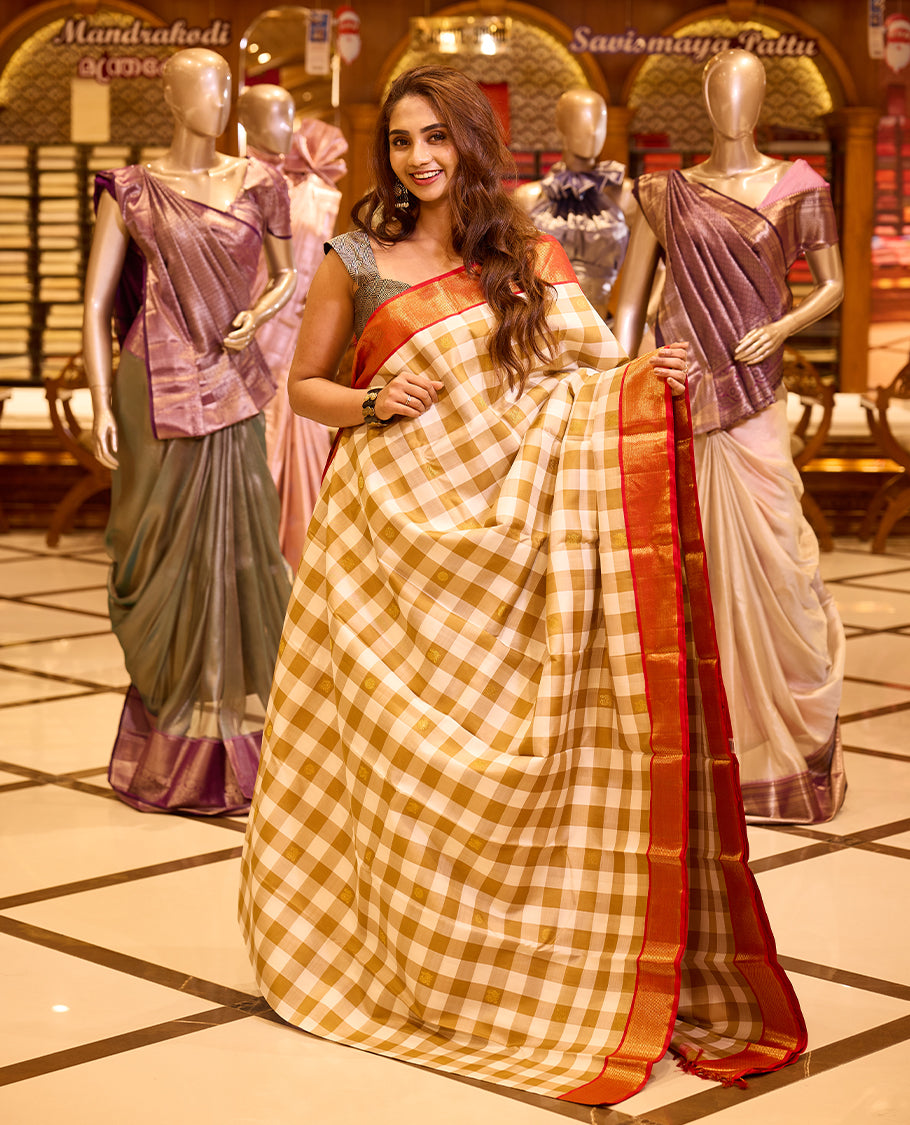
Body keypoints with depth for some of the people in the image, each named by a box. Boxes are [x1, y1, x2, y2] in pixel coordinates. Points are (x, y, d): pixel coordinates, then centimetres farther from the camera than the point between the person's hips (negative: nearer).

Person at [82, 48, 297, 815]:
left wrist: (262, 312, -4)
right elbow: (96, 305, -1)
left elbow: (289, 272, 18)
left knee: (238, 549, 2)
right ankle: (165, 752, 16)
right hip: (157, 389, -2)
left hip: (230, 390, 2)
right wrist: (102, 406, -8)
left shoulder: (258, 184, 7)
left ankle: (232, 742, 16)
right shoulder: (133, 191, 1)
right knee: (165, 552, 3)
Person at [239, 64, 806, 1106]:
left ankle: (506, 962, 14)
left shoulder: (531, 259, 7)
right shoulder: (356, 261, 5)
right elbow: (303, 385, 11)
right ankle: (378, 945, 20)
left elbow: (586, 376, 8)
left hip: (506, 533, 0)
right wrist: (370, 404, -8)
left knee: (498, 741, 1)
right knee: (384, 740, 3)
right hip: (390, 530, 0)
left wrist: (644, 374, -12)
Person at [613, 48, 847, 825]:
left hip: (750, 395, -1)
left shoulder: (796, 189, 5)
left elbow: (834, 286, 10)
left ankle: (789, 751, 11)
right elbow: (630, 301, 9)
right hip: (673, 403, 2)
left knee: (767, 558, -4)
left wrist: (782, 327, -7)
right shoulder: (667, 194, 9)